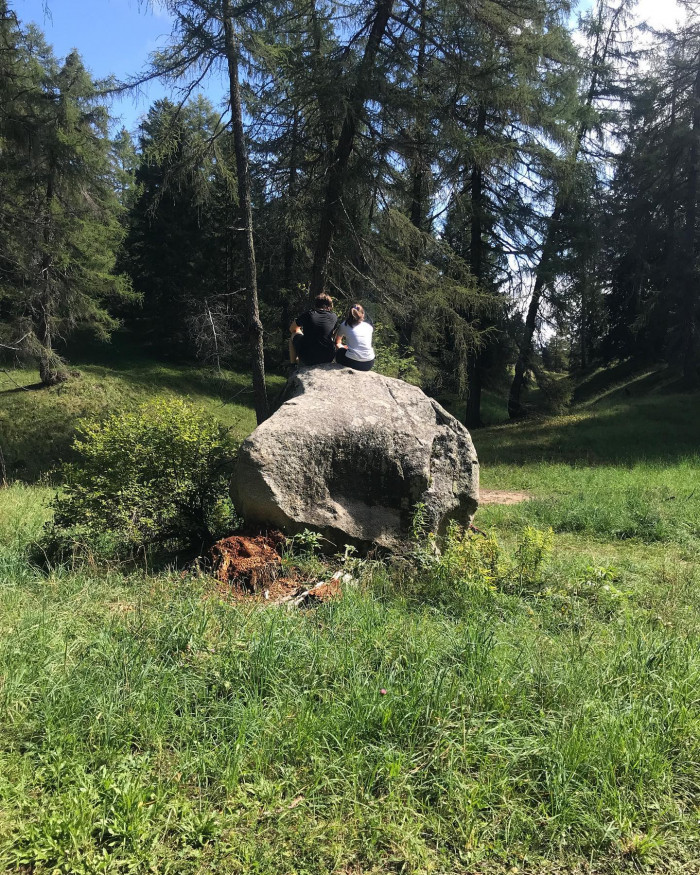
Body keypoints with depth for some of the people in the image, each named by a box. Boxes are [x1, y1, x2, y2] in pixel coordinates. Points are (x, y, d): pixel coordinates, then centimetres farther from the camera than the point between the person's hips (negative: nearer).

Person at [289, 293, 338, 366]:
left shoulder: (307, 314, -2)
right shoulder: (334, 317, 2)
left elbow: (292, 329, 15)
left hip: (307, 359, -2)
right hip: (328, 359, 2)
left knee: (294, 335, 26)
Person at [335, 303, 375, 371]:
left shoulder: (344, 325, 6)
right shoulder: (369, 325, 12)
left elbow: (337, 342, 26)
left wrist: (338, 345, 51)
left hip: (351, 363, -2)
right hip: (369, 364, 2)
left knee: (339, 350, 30)